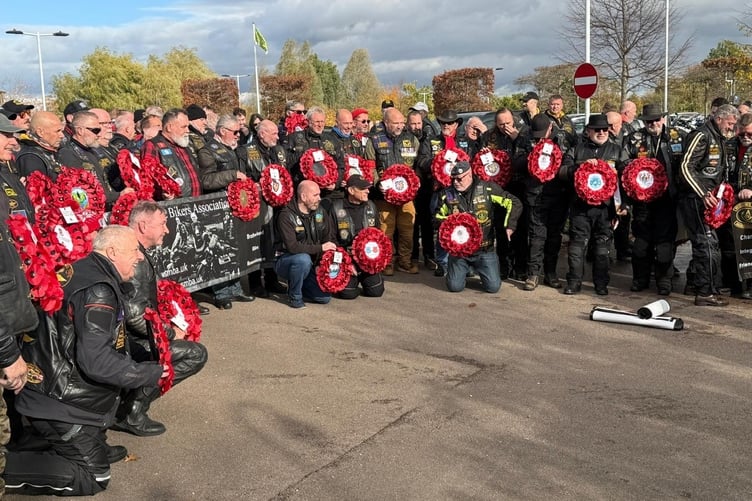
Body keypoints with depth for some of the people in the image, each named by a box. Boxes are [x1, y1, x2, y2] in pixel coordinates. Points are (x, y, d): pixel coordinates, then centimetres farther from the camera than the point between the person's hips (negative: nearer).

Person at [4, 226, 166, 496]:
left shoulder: (85, 271, 7)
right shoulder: (97, 291, -24)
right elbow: (96, 361, -30)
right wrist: (151, 373, -19)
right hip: (59, 402, -9)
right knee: (93, 478, 0)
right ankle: (5, 467, -2)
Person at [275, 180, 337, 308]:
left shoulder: (320, 211, 1)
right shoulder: (287, 216, -19)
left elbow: (331, 237, 6)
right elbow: (292, 246, -30)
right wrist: (320, 248, -26)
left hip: (310, 265, 6)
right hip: (285, 262, -6)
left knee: (325, 297, -8)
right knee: (303, 259, -39)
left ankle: (295, 286, 19)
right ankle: (294, 296, -15)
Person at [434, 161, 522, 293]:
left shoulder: (487, 188, -6)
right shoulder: (446, 194, -1)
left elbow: (513, 203, -3)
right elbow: (438, 217, 14)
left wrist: (509, 226, -12)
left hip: (484, 249, -1)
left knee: (493, 287, -8)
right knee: (455, 286, -9)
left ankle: (479, 270, 26)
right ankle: (463, 272, 26)